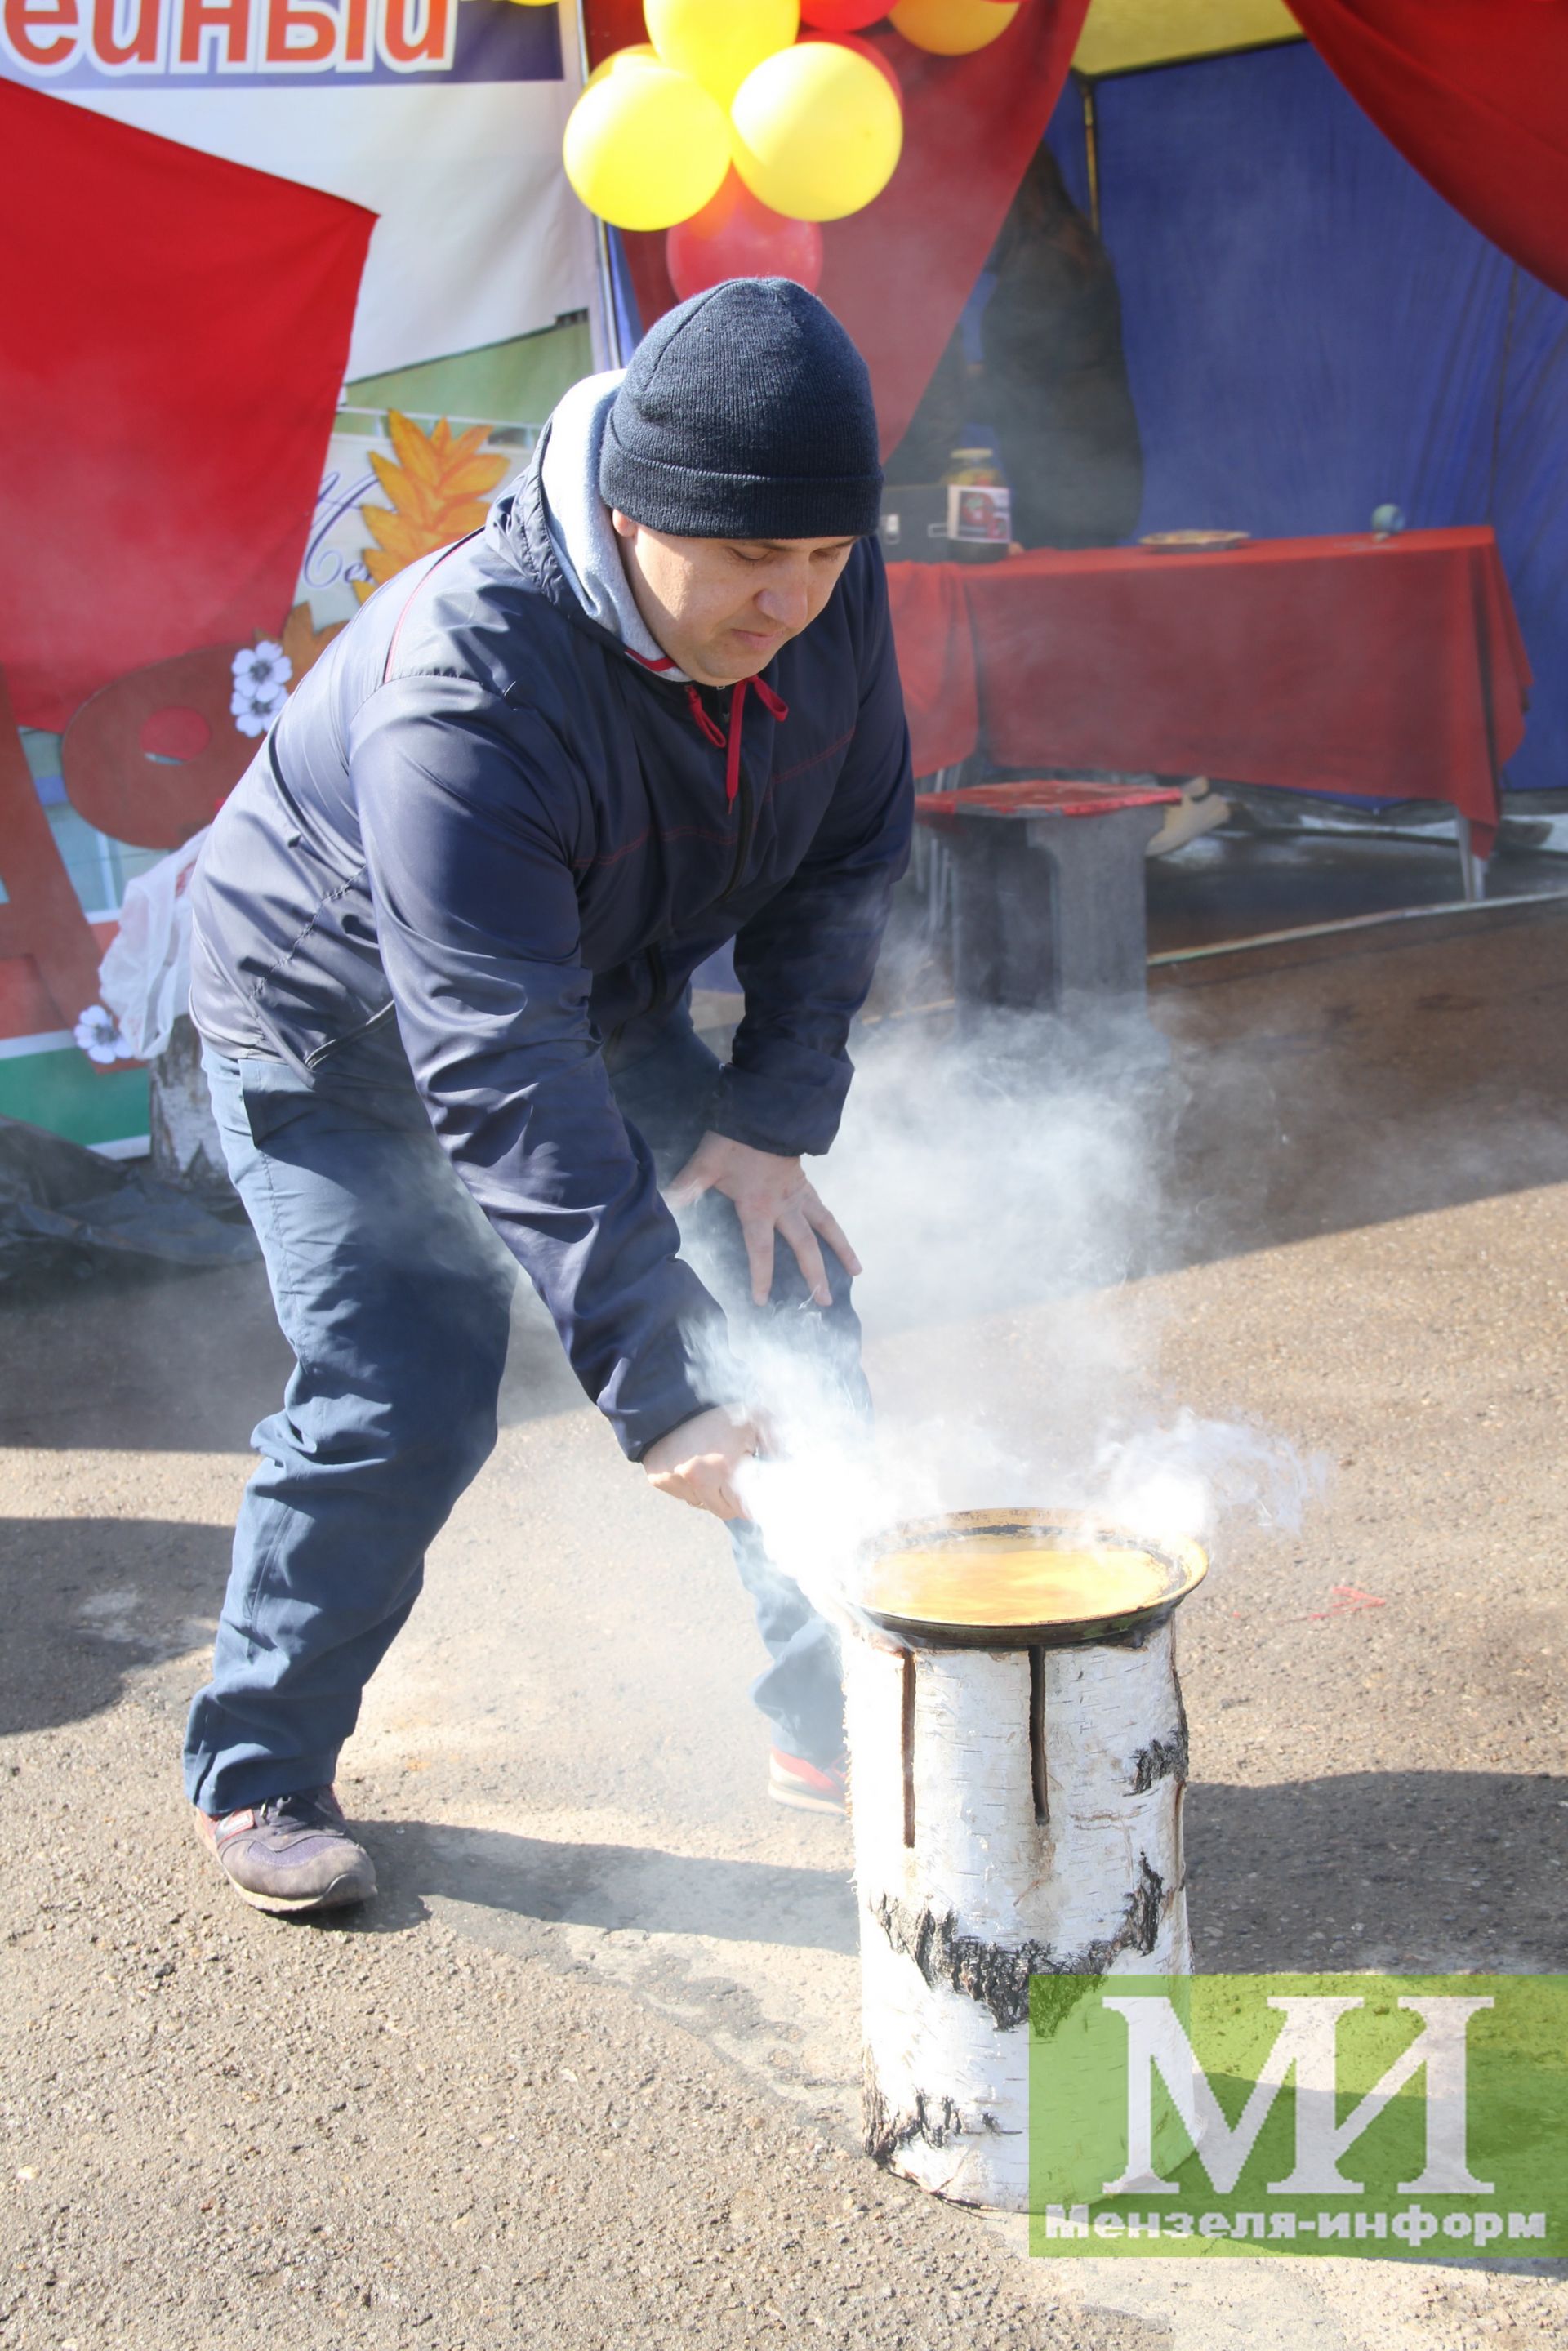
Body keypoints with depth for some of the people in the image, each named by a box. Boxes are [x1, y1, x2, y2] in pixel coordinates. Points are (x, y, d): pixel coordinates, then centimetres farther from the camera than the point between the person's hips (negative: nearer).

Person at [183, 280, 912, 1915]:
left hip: (606, 997, 6)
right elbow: (499, 1078, -43)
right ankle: (255, 1778, 12)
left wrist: (772, 1118, -10)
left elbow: (846, 857, -3)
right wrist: (658, 1387, -46)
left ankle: (833, 1725, 18)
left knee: (792, 1305, 2)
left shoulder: (827, 596, -20)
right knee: (400, 1411, -13)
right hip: (339, 1033, -6)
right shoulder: (465, 696, -40)